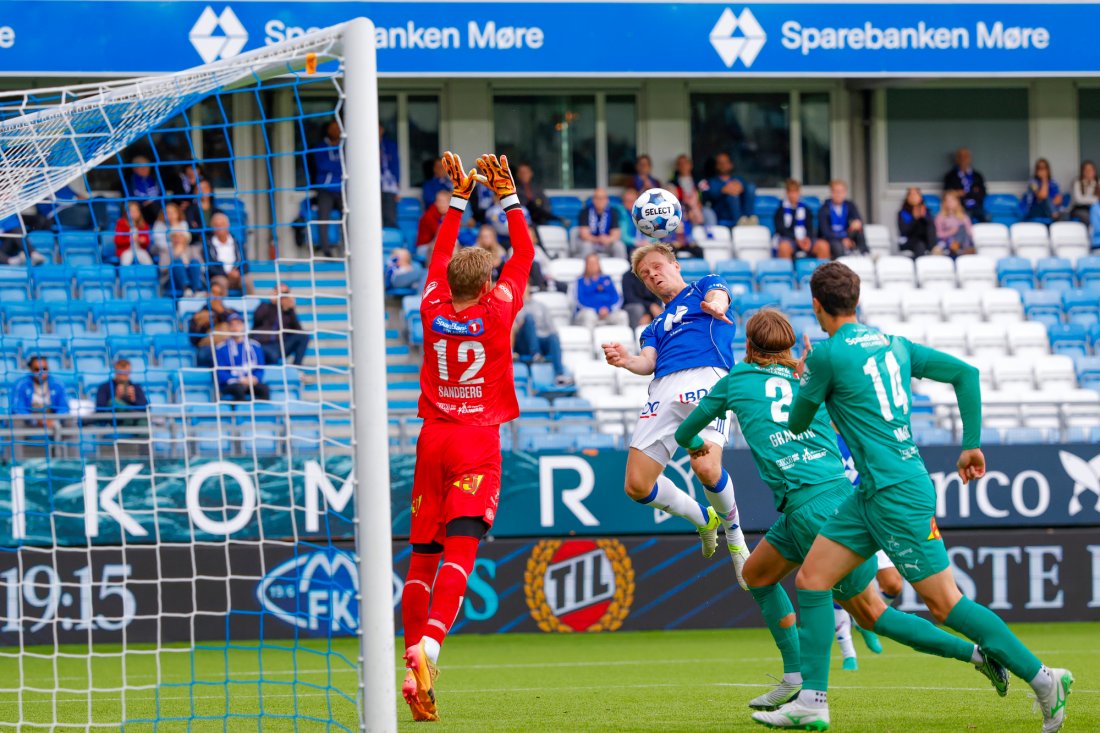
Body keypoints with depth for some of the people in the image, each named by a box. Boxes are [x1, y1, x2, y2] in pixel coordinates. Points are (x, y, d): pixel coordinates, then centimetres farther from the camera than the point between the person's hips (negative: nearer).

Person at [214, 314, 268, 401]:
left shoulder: (255, 346, 10)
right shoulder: (221, 348, 1)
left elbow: (260, 369, 12)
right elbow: (220, 372, -3)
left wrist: (255, 378, -11)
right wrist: (239, 380, -15)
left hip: (252, 382, 3)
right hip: (230, 385, -3)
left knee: (264, 389, -30)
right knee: (239, 388, -38)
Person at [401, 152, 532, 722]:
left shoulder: (433, 311, 4)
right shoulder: (496, 312, -3)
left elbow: (441, 256, 21)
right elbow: (524, 254, 9)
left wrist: (459, 197, 27)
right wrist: (507, 195, 14)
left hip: (432, 436, 4)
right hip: (477, 440, -4)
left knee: (422, 554, 7)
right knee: (461, 546, -15)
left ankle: (413, 655, 3)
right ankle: (429, 645, -35)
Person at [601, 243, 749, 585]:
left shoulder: (704, 286, 21)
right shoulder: (655, 326, 34)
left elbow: (717, 296, -4)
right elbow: (648, 361, 14)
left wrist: (715, 306, -31)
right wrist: (626, 360, -11)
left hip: (706, 377, -6)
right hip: (664, 388, 6)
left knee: (706, 467, -29)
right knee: (637, 486, -6)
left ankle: (734, 535, 0)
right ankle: (705, 519, 19)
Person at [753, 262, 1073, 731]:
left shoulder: (827, 354, -11)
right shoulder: (893, 344, 11)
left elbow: (797, 423, 1)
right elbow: (965, 373, 10)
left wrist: (800, 376, 21)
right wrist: (972, 444, 14)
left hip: (898, 495, -9)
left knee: (944, 604, -5)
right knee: (811, 579, 7)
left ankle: (1043, 679, 0)